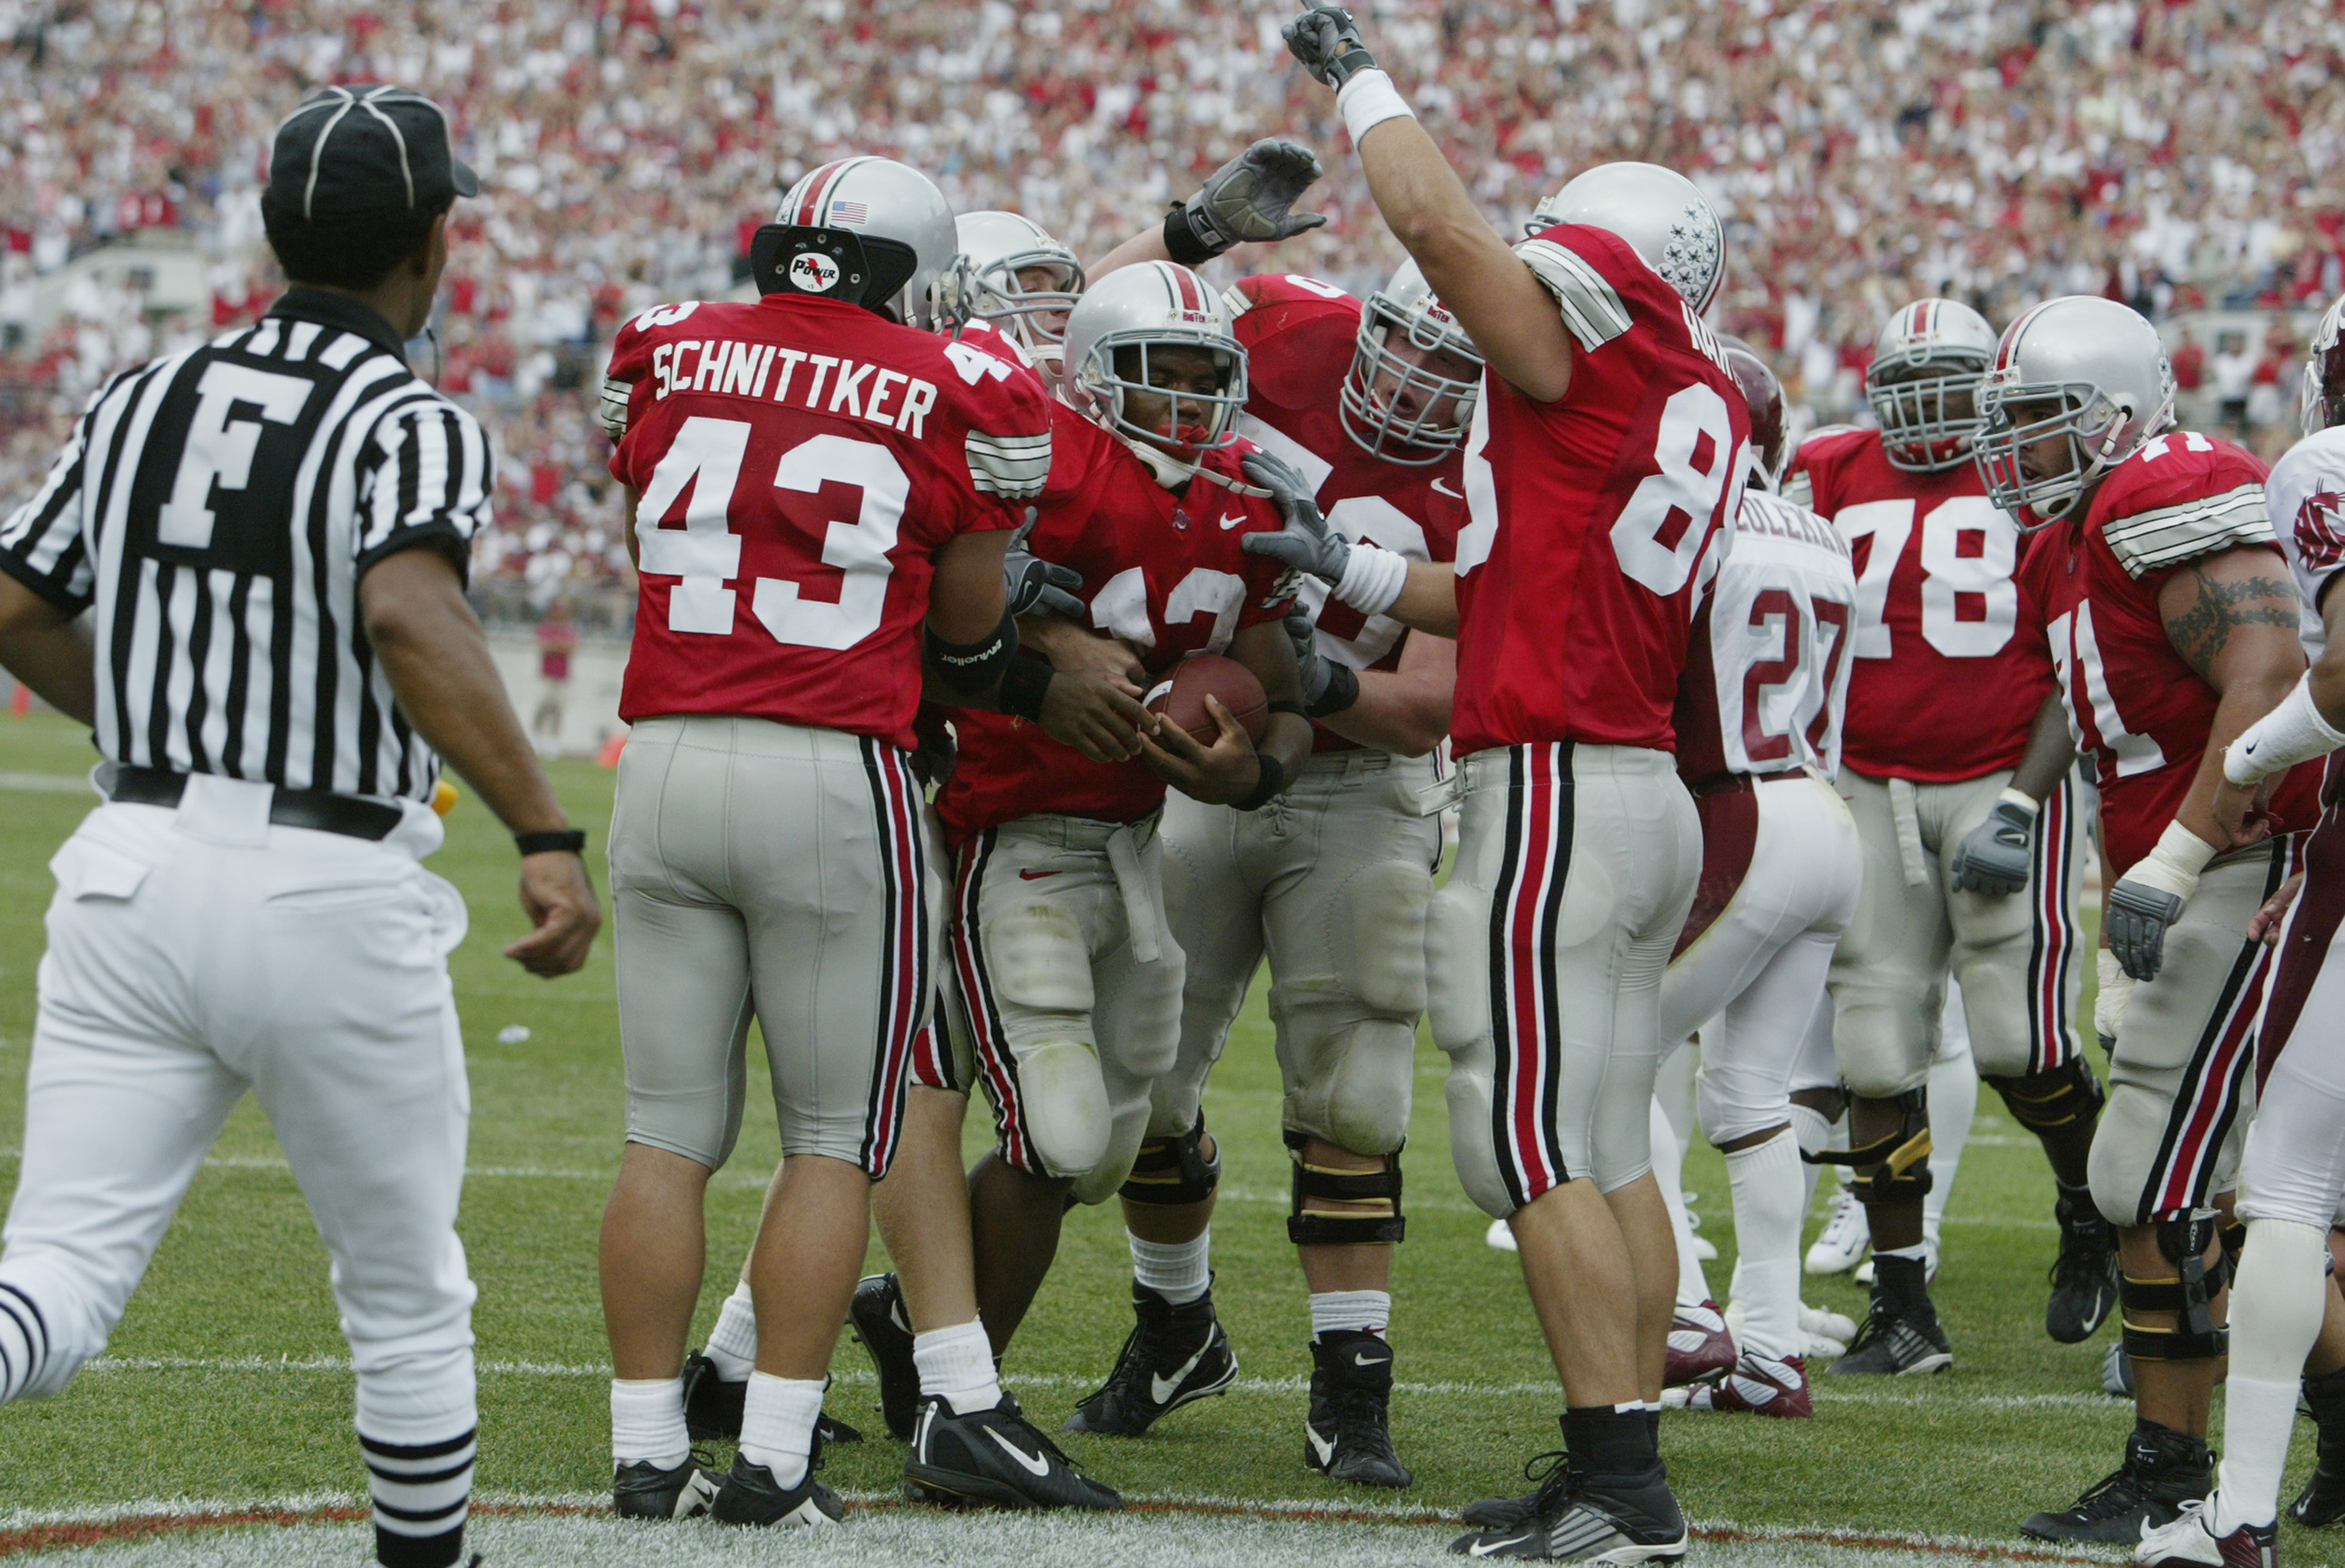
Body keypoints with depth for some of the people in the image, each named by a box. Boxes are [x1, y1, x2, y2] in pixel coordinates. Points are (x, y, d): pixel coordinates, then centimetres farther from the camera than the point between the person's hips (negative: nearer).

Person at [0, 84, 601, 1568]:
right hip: (331, 894, -4)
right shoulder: (411, 426, -8)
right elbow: (411, 614, -27)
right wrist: (548, 834, -28)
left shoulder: (142, 399, 11)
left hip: (132, 873, 4)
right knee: (408, 1302, 15)